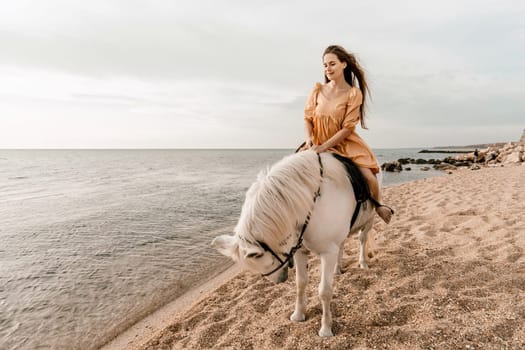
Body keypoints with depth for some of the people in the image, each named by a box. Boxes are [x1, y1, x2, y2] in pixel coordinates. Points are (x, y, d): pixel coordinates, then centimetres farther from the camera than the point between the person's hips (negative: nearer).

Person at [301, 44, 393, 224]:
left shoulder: (354, 93, -8)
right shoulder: (318, 90, 1)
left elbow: (347, 128, -13)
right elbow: (307, 118, 4)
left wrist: (324, 146, -22)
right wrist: (309, 138, -16)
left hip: (345, 143, -3)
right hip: (318, 144, 3)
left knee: (368, 176, -16)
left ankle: (378, 205, 18)